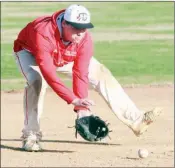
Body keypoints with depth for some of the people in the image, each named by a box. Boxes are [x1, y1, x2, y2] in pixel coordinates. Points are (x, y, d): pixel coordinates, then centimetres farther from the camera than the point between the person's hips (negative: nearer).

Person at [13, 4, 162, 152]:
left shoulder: (85, 39, -30)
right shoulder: (44, 34, -45)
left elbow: (80, 75, -33)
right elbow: (48, 73, -51)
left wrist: (82, 109, -44)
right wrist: (74, 100, -59)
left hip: (66, 58, 4)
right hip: (29, 52, -4)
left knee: (101, 74, -8)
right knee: (36, 81, -35)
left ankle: (134, 119, -7)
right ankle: (31, 135, -24)